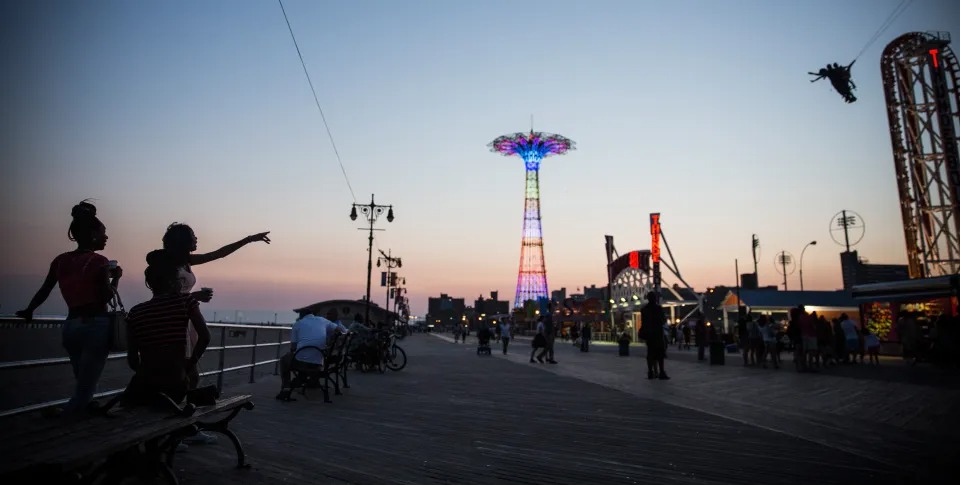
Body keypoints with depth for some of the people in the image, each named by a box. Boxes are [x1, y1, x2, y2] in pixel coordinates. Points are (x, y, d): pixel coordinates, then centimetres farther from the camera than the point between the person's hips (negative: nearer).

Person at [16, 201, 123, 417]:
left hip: (71, 325, 7)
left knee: (82, 378, 20)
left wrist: (29, 311, 27)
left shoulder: (60, 260, 7)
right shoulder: (99, 261, -11)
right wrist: (116, 277, 2)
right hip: (96, 325, -7)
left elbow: (44, 291, 12)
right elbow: (106, 298, -13)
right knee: (87, 380, 4)